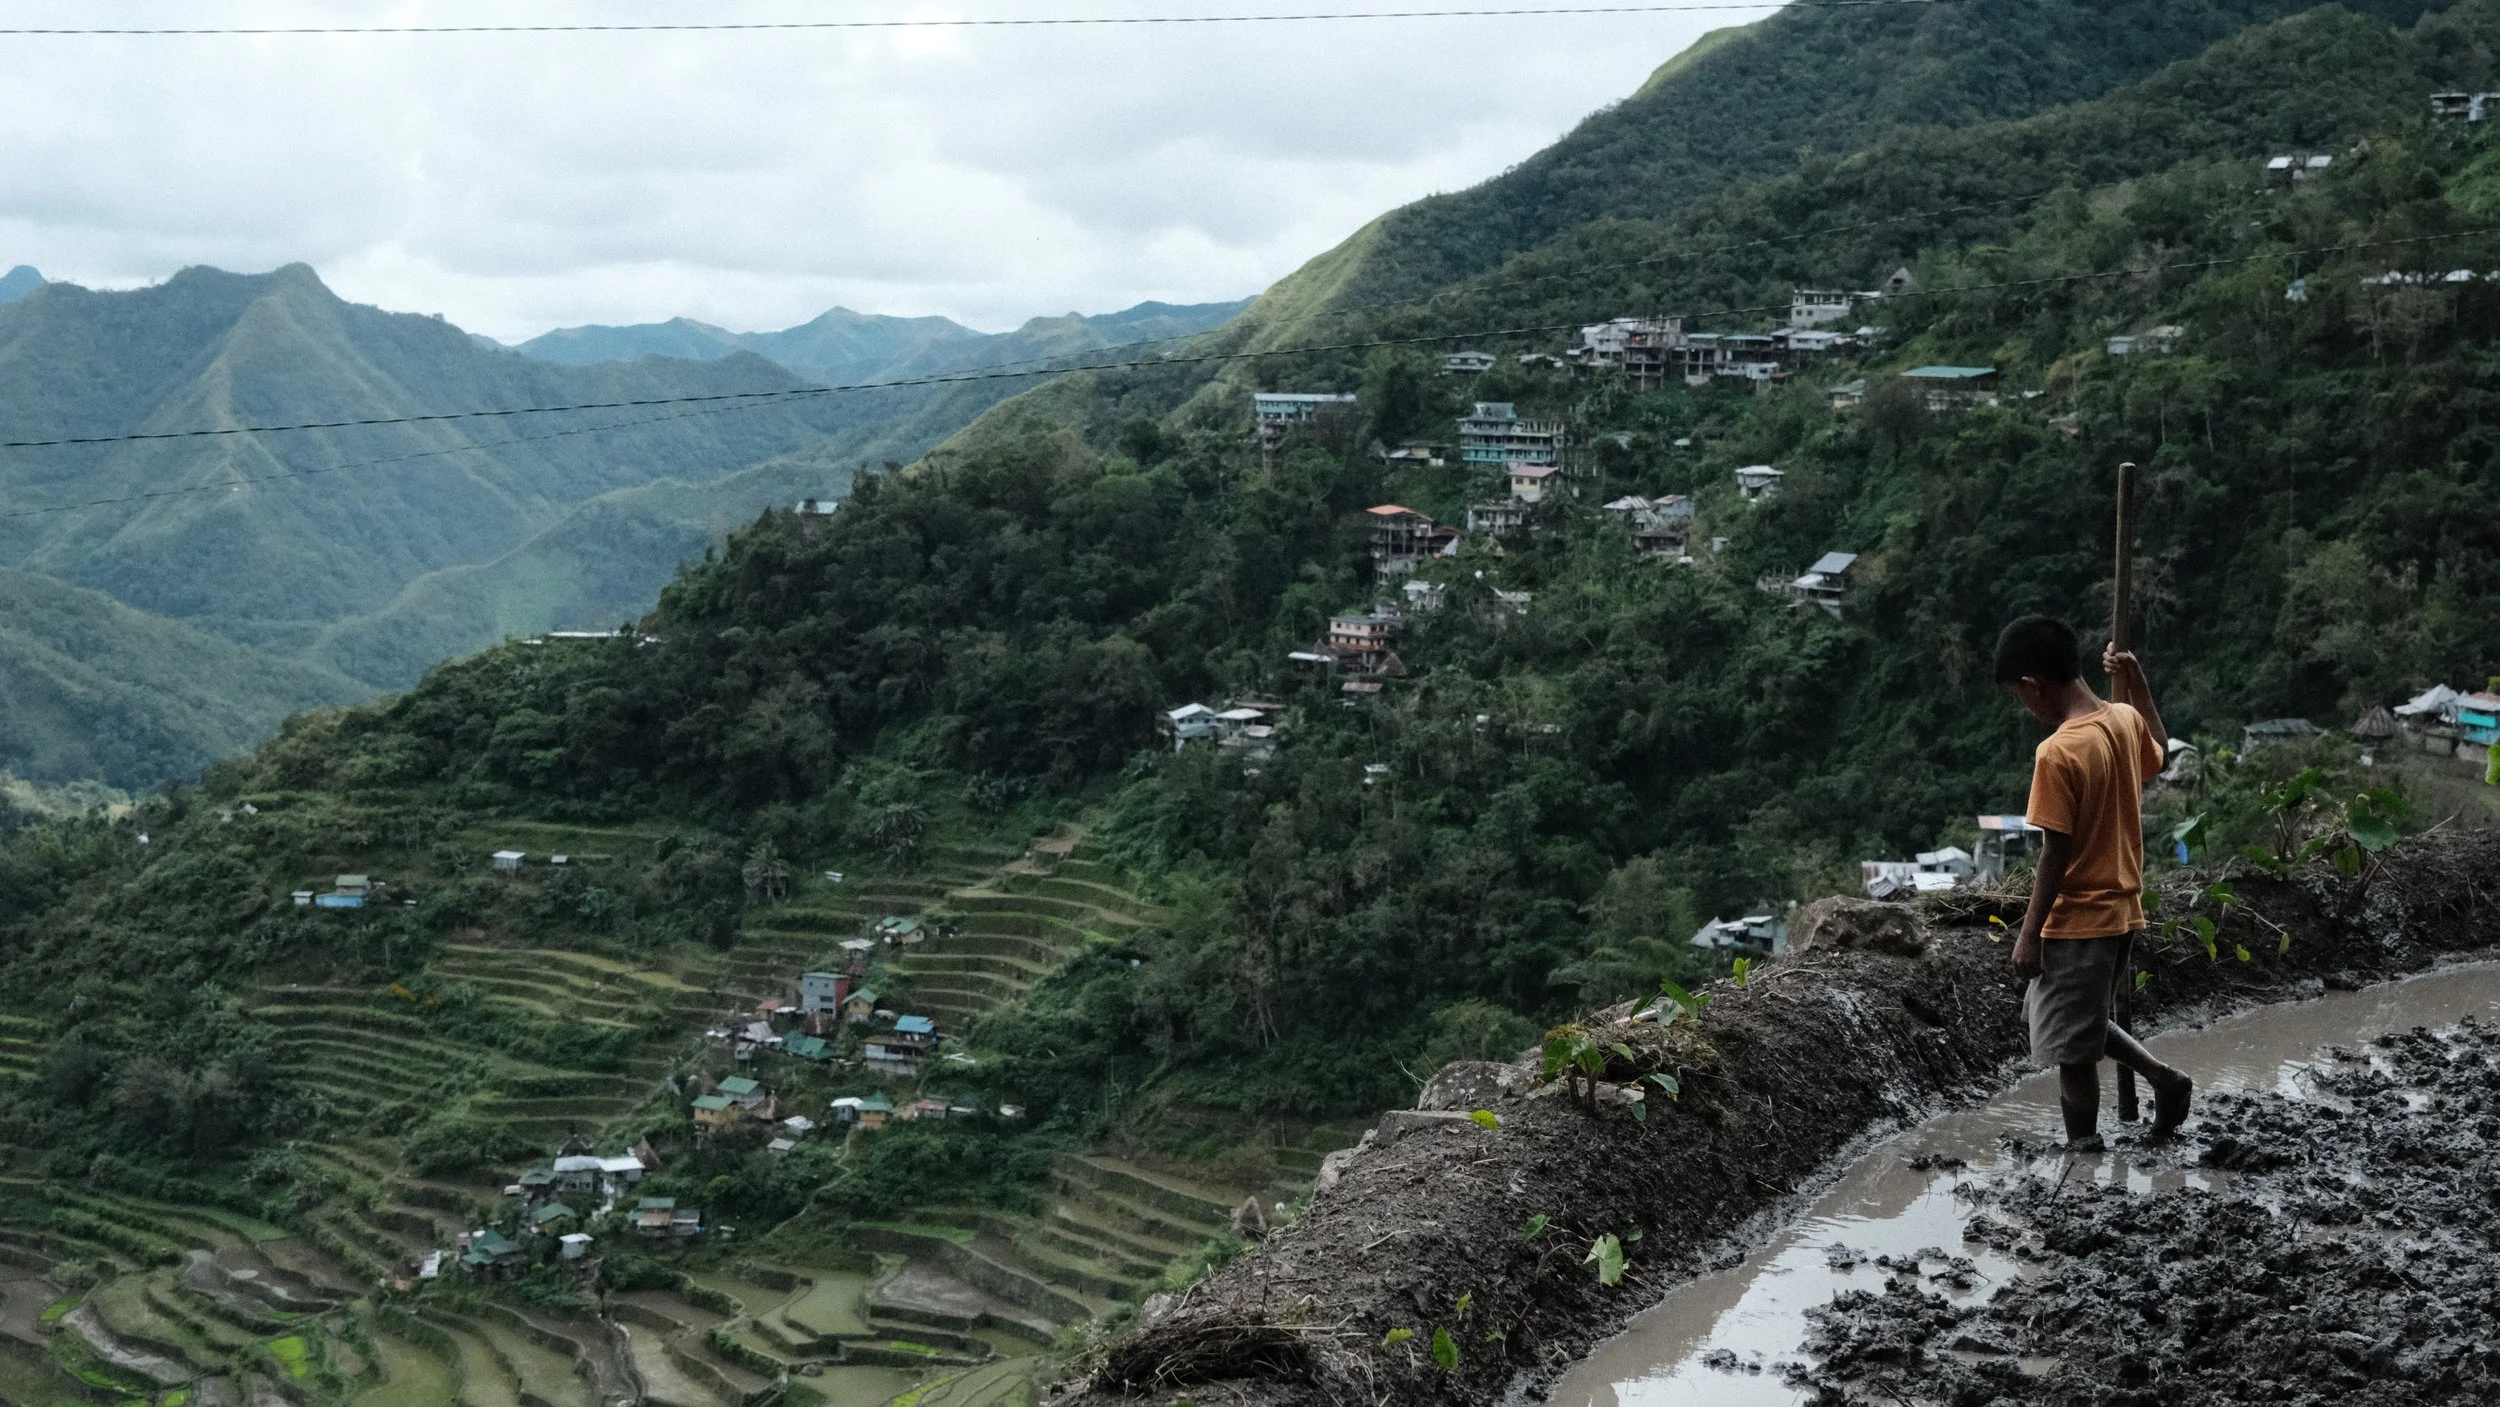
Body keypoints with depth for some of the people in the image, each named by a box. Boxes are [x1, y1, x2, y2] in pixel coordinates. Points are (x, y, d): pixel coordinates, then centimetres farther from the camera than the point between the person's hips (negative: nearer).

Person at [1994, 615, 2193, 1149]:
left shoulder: (2058, 753, -24)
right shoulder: (2125, 720, -1)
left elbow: (2056, 855, -20)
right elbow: (2160, 751, 25)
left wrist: (2029, 933, -13)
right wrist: (2136, 683, 23)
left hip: (2077, 921, -9)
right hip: (2121, 910, 9)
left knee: (2070, 1046, 5)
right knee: (2080, 1023, 26)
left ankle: (2083, 1150, 16)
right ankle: (2162, 1077, 19)